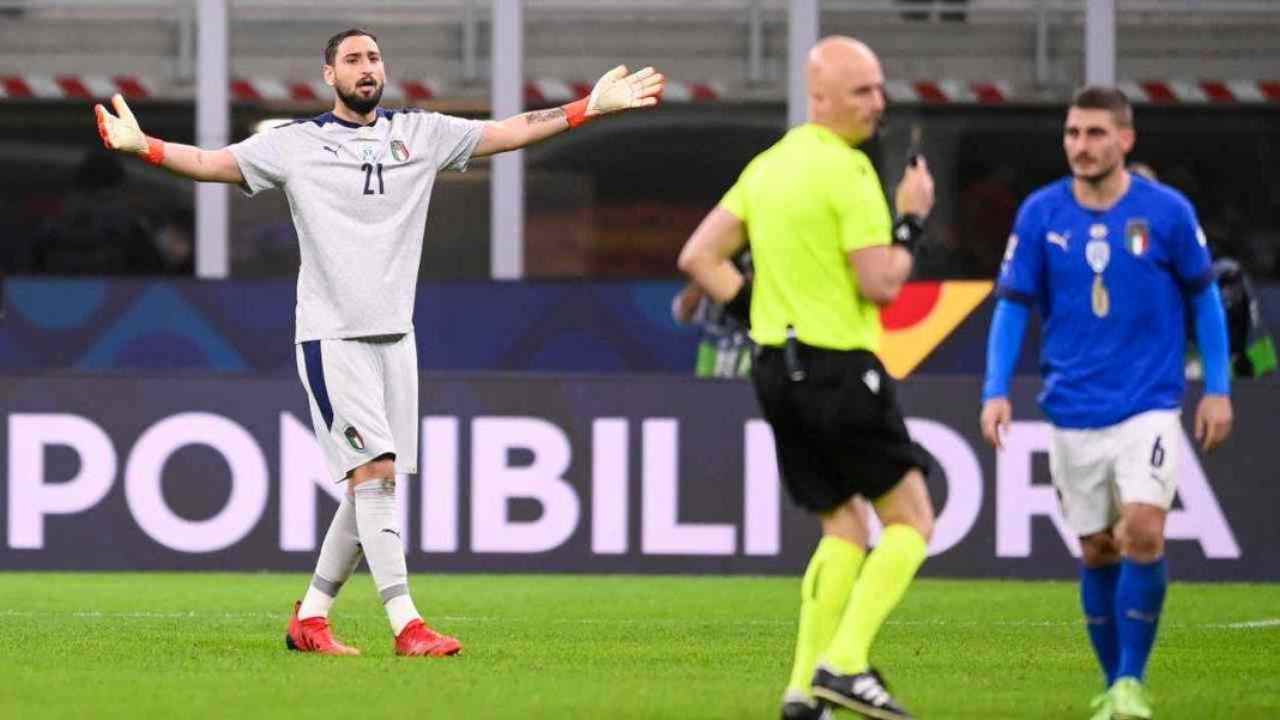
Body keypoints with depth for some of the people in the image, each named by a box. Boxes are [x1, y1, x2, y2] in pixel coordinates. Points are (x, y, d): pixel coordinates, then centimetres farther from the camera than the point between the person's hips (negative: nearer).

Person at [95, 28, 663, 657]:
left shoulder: (419, 134, 10)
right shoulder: (296, 144, 0)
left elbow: (514, 131, 11)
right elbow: (210, 163, -5)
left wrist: (592, 107, 5)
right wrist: (142, 146, -22)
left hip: (394, 335, 5)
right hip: (330, 338, -5)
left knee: (373, 489, 6)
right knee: (374, 471, -15)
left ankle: (310, 617, 18)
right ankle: (406, 625, -17)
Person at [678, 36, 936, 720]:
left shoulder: (768, 165, 12)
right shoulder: (847, 171, -14)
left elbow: (698, 258, 12)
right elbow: (880, 285, -16)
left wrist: (757, 305, 14)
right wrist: (911, 220, -3)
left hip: (778, 368, 8)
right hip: (840, 367, -8)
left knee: (843, 529, 15)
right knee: (910, 517, 1)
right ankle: (844, 664, -10)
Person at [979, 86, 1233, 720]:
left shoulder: (1167, 211, -5)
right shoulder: (1040, 214, -1)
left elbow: (1204, 297, 6)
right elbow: (1013, 305, 4)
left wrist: (1218, 388, 4)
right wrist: (995, 392, -5)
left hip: (1149, 406, -2)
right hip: (1074, 413, 2)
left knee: (1144, 533, -17)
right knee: (1097, 551, 7)